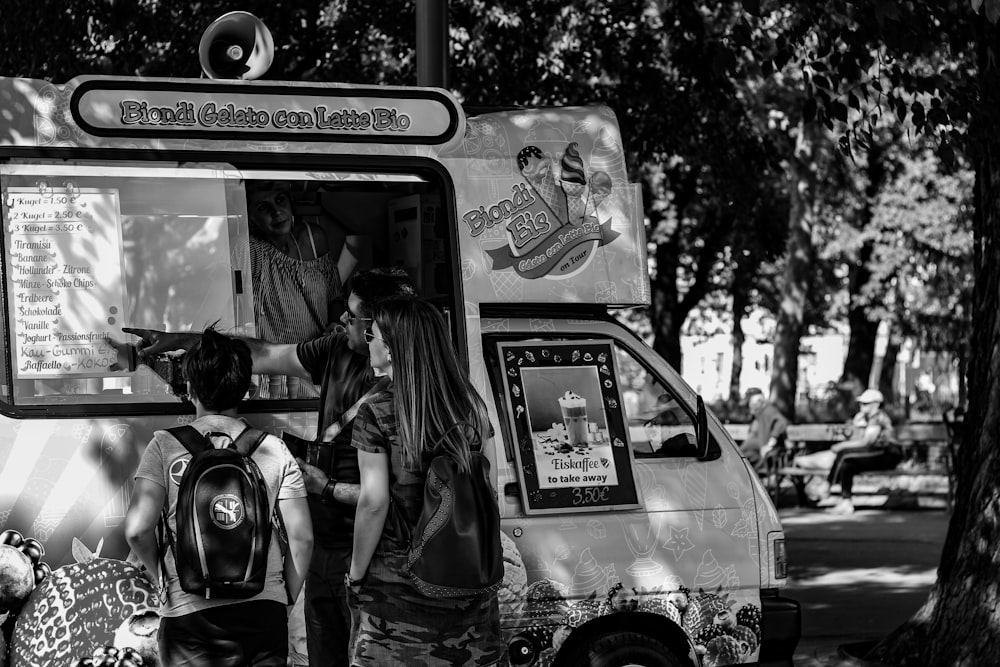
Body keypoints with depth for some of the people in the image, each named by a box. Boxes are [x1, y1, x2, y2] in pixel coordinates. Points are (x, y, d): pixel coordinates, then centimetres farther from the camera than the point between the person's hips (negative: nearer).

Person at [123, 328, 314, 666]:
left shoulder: (166, 445, -2)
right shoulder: (274, 449, 4)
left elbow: (137, 529, -11)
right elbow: (302, 537, 2)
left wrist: (160, 571, 8)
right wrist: (287, 598, 15)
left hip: (191, 610, -1)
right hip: (265, 610, 1)